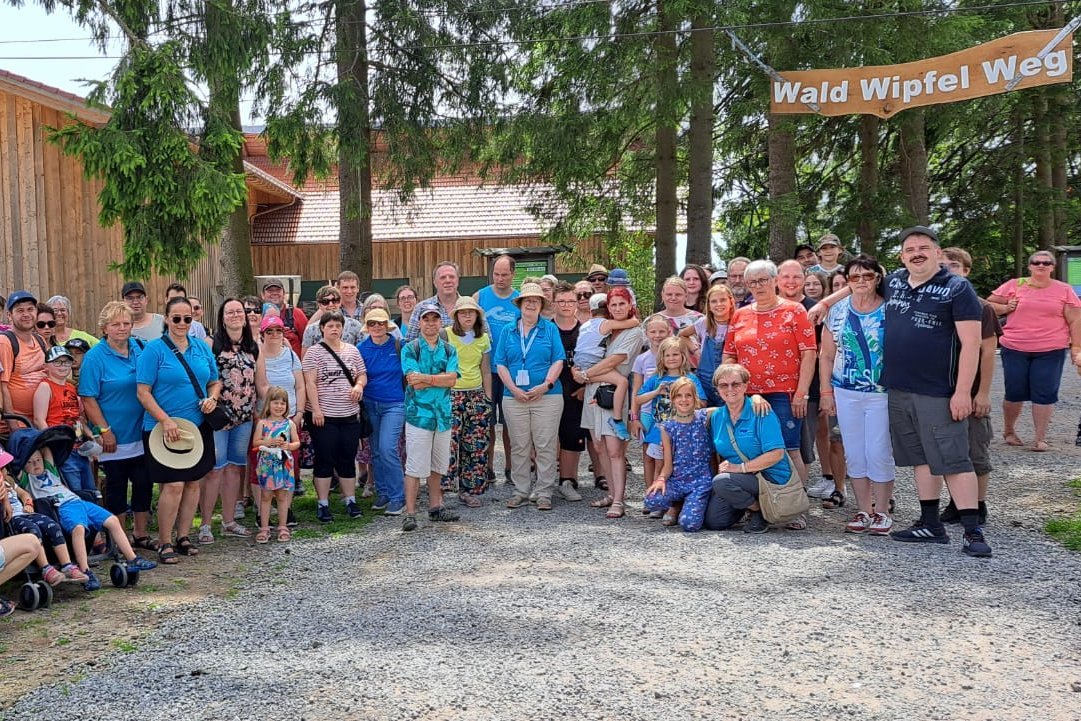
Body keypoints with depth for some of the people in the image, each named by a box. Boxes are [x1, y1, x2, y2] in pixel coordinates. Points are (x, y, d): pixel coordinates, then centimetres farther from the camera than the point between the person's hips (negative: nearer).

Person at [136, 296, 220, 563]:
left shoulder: (202, 349, 10)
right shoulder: (154, 350, -6)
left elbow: (215, 381, 19)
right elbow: (143, 392, -11)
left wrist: (212, 397, -3)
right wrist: (165, 420, -19)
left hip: (197, 427, 6)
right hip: (164, 429, -5)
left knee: (192, 482, 10)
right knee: (173, 485, -9)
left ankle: (184, 536, 23)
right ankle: (164, 542, 4)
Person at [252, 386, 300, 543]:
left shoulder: (289, 423, 4)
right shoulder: (262, 423, 0)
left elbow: (297, 442, 5)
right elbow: (255, 442, -4)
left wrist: (289, 446, -15)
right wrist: (270, 442, -18)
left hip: (284, 464, 1)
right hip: (266, 464, -1)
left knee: (282, 496, 7)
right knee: (266, 496, 4)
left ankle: (283, 528, 16)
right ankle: (264, 528, 11)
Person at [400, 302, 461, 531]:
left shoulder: (449, 350, 9)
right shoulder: (410, 349, -2)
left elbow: (452, 380, -6)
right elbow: (415, 383, -14)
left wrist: (426, 378, -15)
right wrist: (441, 378, -9)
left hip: (443, 414, 5)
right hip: (418, 413, -4)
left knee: (437, 465, 14)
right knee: (415, 466, -5)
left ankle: (435, 507, 25)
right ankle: (410, 513, 0)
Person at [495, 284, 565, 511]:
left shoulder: (550, 329, 7)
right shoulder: (508, 331, 11)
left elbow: (558, 361, 0)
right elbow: (501, 364, 6)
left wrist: (546, 385, -13)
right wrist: (514, 389, -7)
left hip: (547, 396, -2)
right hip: (514, 397, 2)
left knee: (545, 447, -2)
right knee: (519, 447, 5)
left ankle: (544, 493, 4)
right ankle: (520, 492, 14)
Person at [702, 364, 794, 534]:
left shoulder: (761, 412, -13)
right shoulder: (716, 416, 6)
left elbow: (776, 454, -19)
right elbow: (718, 453, 17)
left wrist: (740, 467, -22)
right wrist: (723, 468, -3)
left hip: (771, 477, -7)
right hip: (740, 478, 7)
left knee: (722, 482, -31)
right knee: (712, 521, -6)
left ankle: (759, 511, -5)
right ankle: (749, 501, 20)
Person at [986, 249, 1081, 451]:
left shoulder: (1064, 290, 5)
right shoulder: (1014, 285, 4)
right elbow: (988, 305, 10)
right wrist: (1006, 308, -8)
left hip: (1051, 352, 0)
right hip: (1015, 350, 0)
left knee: (1045, 394, -2)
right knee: (1015, 393, 6)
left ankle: (1040, 438, 7)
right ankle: (1008, 431, 26)